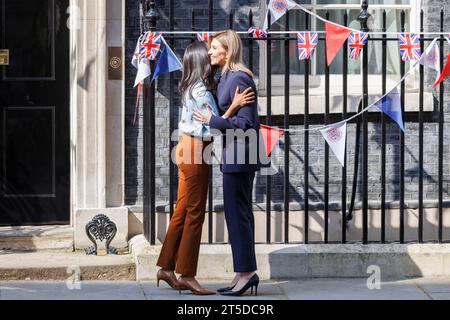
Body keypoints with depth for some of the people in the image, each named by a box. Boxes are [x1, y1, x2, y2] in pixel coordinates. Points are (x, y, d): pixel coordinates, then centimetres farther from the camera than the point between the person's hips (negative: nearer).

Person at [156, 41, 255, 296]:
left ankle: (167, 268, 16)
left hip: (189, 150, 9)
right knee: (195, 213, -5)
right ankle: (187, 275, -2)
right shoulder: (201, 90, -15)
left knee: (183, 212, 12)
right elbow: (214, 126, -17)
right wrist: (235, 105, -24)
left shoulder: (192, 88, 13)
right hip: (195, 151, -9)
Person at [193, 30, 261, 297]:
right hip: (234, 154, 10)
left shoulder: (238, 79, -16)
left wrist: (212, 121, -13)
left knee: (237, 212, -6)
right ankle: (247, 272, 17)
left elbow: (244, 122, -19)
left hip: (239, 154, -10)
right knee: (239, 212, 12)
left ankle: (246, 271, -2)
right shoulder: (227, 77, 14)